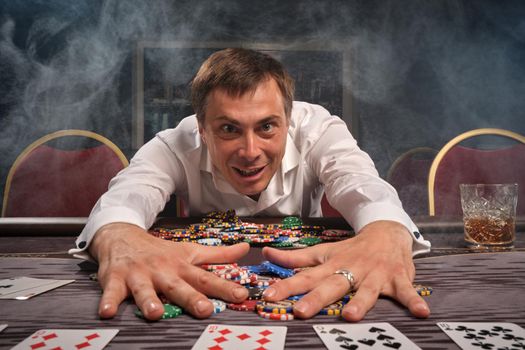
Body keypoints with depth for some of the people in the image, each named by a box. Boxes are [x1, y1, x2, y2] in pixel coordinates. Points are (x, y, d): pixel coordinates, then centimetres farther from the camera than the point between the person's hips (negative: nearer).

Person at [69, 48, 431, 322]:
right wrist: (120, 238, -62)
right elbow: (127, 194, -38)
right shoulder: (176, 146, -21)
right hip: (202, 285, 0)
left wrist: (386, 235, -61)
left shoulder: (319, 129, -21)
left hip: (306, 282, 1)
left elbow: (366, 188, -37)